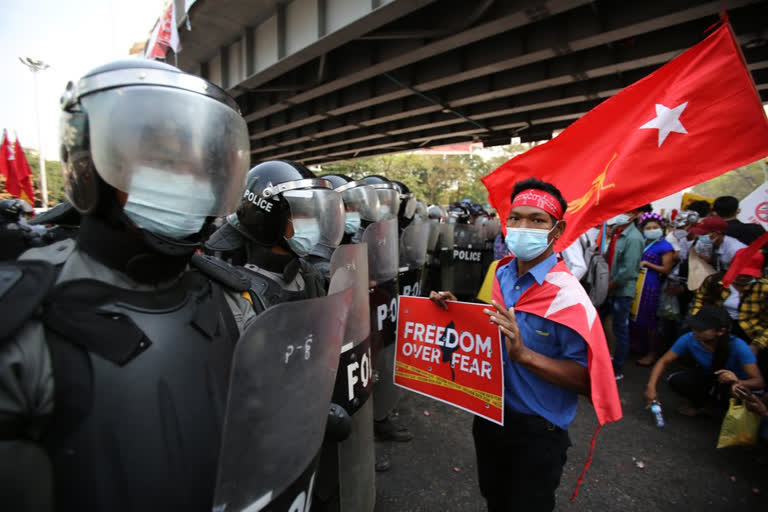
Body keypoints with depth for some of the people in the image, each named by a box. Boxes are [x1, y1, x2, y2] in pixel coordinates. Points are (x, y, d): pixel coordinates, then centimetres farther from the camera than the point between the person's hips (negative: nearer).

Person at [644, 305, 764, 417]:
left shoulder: (738, 347, -33)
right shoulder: (689, 339, -27)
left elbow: (759, 381, -32)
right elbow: (663, 361, -21)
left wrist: (738, 383, -55)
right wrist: (651, 387, -34)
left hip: (738, 383, -3)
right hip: (707, 377, 3)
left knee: (733, 393, -36)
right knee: (675, 380, -24)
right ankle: (699, 404, 9)